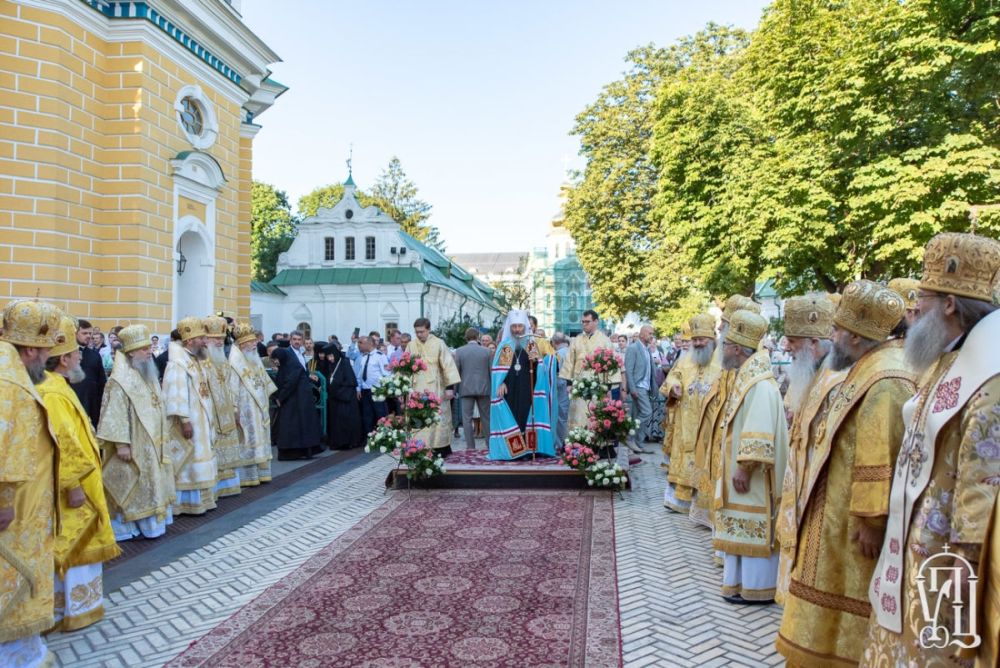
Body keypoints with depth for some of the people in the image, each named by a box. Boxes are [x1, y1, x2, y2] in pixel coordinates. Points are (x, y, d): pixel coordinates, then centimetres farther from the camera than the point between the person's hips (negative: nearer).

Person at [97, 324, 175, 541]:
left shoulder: (149, 374, 10)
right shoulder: (120, 380, -17)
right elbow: (115, 415, -20)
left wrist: (161, 436, 17)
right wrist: (121, 444, -23)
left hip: (151, 443, 9)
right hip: (132, 445, -9)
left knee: (151, 482, 14)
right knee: (129, 485, 0)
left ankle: (148, 521, 24)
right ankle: (127, 526, 10)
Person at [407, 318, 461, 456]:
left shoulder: (438, 344, -3)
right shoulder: (411, 345, 6)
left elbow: (448, 364, -7)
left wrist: (450, 386, -13)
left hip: (436, 389, -3)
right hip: (417, 389, 3)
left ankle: (441, 449, 8)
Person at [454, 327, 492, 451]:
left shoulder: (459, 351, -1)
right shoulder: (486, 351, 1)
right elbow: (492, 371, 5)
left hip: (466, 388, -1)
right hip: (484, 388, 1)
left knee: (467, 418, 2)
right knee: (486, 417, 10)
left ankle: (470, 446, 1)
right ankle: (490, 444, 13)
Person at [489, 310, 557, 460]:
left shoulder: (532, 344, 10)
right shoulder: (504, 345, 8)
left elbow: (540, 367, 2)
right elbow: (499, 368, 3)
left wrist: (535, 361, -19)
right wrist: (501, 383, -11)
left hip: (527, 388, 0)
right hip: (509, 387, 0)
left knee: (525, 414, -4)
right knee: (510, 415, -4)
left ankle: (527, 448, -1)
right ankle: (511, 449, -2)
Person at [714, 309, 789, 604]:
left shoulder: (759, 384, -22)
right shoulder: (746, 377, 10)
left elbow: (759, 434, -26)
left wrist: (744, 468, -23)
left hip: (751, 473, -10)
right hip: (740, 466, 10)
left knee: (752, 527, 0)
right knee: (742, 526, 16)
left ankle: (756, 587, 10)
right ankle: (741, 579, 26)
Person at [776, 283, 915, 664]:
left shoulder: (884, 383, -23)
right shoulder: (866, 373, 10)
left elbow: (882, 461, -26)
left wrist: (871, 521, -23)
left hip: (854, 525, -10)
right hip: (839, 516, 10)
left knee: (846, 619, 4)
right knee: (834, 615, 19)